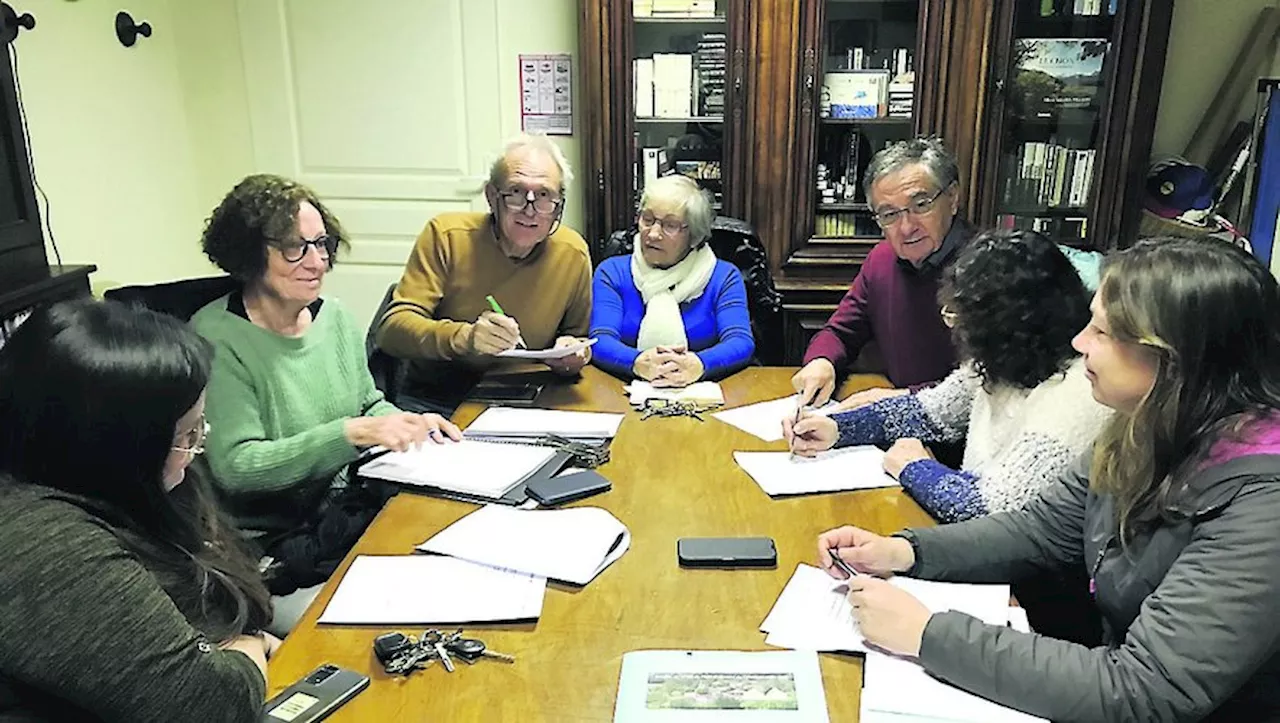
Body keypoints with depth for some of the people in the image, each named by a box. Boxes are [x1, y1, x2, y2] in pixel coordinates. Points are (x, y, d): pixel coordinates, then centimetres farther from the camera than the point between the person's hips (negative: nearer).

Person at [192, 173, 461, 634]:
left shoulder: (334, 316, 5)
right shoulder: (217, 337, -15)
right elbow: (235, 466, -20)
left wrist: (410, 423, -4)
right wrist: (350, 433, -28)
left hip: (346, 507, 6)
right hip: (267, 541, -6)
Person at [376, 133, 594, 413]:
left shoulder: (573, 254, 0)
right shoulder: (446, 235, -7)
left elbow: (579, 337, 16)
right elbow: (392, 329, -13)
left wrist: (574, 355, -9)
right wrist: (463, 337, -31)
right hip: (432, 404, -4)